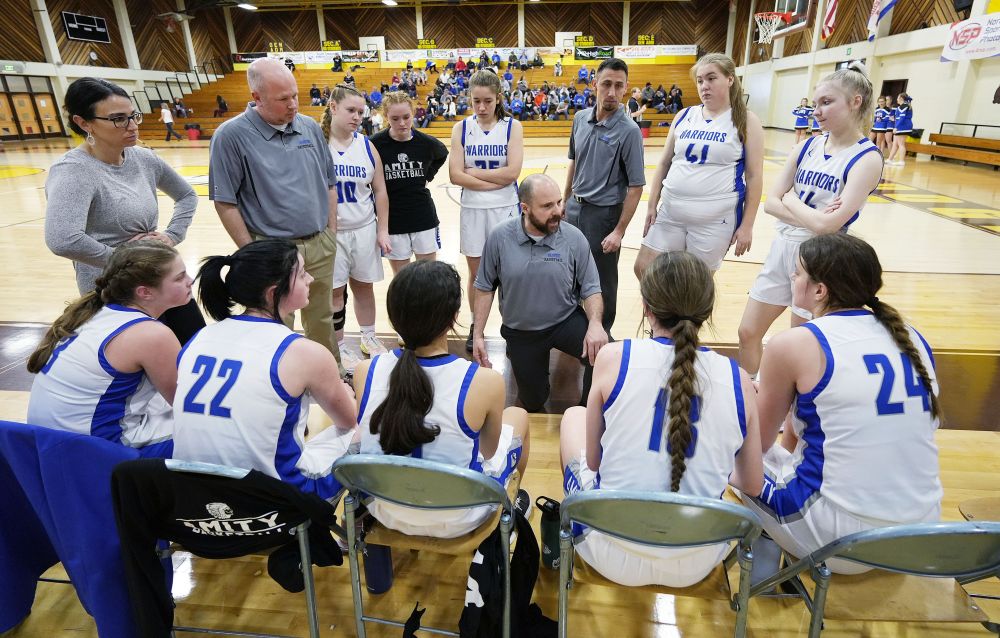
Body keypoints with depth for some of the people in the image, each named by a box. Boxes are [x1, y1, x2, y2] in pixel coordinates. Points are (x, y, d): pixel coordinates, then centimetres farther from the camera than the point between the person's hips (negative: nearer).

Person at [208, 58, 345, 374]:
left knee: (322, 319, 19)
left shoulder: (311, 127, 5)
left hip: (321, 245, 4)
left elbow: (329, 184, 13)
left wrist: (331, 233, 9)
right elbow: (225, 203, -8)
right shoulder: (232, 135, -9)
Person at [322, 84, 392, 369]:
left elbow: (380, 191, 5)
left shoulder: (366, 145, 1)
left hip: (364, 229, 3)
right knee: (334, 291, 7)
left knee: (364, 286, 14)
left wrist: (382, 231, 2)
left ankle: (369, 337, 33)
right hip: (330, 231, -3)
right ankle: (338, 346, 23)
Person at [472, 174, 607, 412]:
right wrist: (478, 335, -6)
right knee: (532, 404, 14)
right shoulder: (500, 237, -13)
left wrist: (595, 324, -28)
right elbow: (485, 288, -3)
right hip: (520, 331, 1)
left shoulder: (574, 238, -14)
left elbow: (591, 289, -9)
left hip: (566, 321, 0)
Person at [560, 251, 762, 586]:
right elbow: (752, 486, 4)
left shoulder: (613, 357, -14)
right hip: (695, 567, 3)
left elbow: (593, 462, -3)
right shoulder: (738, 379, -8)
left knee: (574, 416, 23)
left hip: (615, 557, -2)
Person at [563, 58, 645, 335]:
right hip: (574, 208, 6)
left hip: (603, 213, -5)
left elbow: (636, 186, -14)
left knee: (602, 281, 7)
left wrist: (619, 231, -17)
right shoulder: (580, 118, 1)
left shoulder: (628, 130, -16)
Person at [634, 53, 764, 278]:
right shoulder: (685, 116, 8)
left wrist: (747, 225, -7)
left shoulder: (746, 121, -2)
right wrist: (652, 205, 8)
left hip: (715, 220, -4)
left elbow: (754, 176, -3)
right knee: (643, 269, 4)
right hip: (670, 212, 4)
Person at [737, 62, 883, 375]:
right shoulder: (808, 146, 4)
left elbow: (827, 224, -23)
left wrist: (791, 199, -8)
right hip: (782, 249, 6)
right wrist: (811, 216, -16)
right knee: (748, 333, 12)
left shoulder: (867, 158, -13)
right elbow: (770, 202, -2)